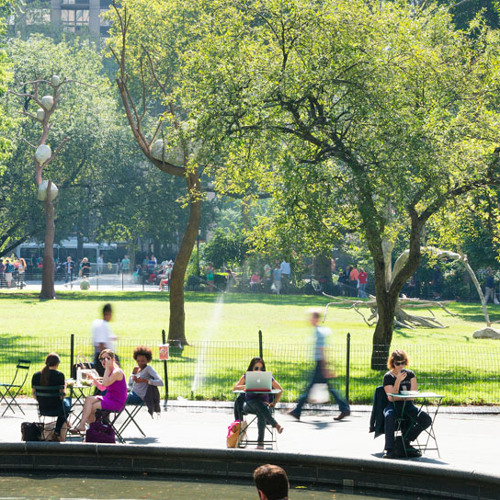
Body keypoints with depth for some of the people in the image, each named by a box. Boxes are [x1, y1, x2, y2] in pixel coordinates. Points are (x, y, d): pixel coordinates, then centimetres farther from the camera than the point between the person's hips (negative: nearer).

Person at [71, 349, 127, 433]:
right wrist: (93, 379, 1)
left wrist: (107, 368, -25)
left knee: (90, 407, -16)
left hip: (117, 403, -9)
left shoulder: (117, 372, -16)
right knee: (88, 399, -9)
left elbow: (105, 384, -30)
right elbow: (102, 388, 17)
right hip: (108, 398, 9)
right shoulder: (109, 371, 14)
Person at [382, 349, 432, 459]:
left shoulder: (410, 374, 9)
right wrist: (398, 381, -20)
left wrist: (398, 397, -8)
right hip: (393, 406, -4)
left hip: (407, 405, 4)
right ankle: (390, 449, -41)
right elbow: (391, 398, -12)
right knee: (389, 416, -40)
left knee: (426, 419, -20)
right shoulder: (388, 377, -1)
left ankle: (405, 440, -3)